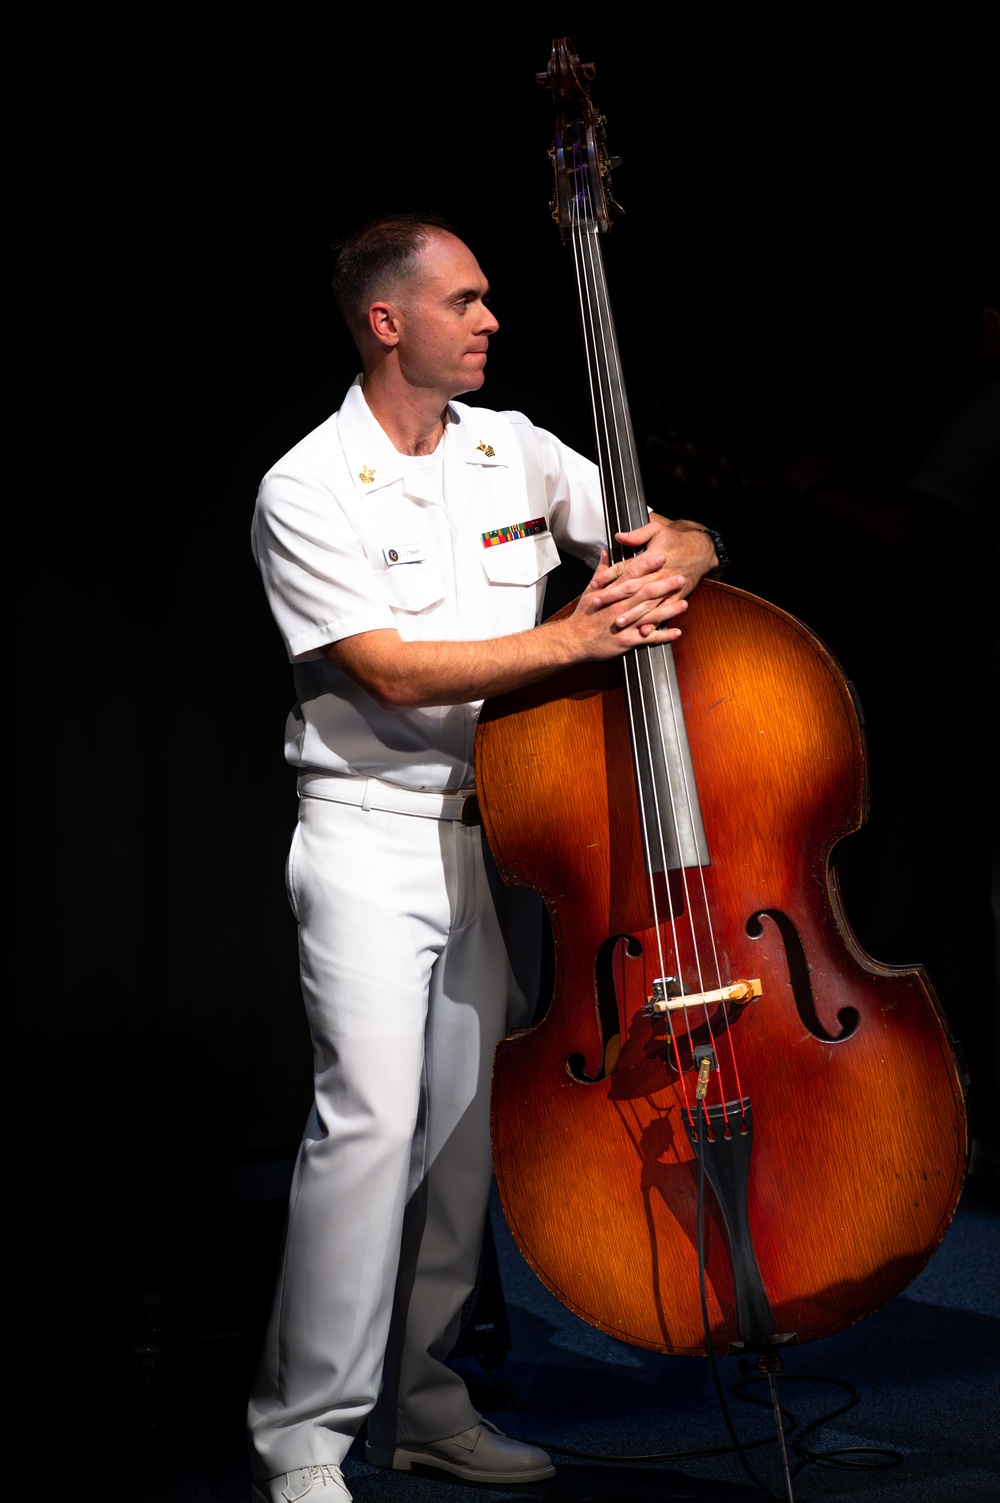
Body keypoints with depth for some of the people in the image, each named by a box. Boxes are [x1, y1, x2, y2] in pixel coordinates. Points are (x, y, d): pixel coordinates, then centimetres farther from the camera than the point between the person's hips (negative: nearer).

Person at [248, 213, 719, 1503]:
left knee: (471, 1121, 7)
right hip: (373, 832, -5)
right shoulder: (308, 492, -8)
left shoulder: (518, 452, 8)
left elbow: (686, 540, 12)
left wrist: (669, 559, -12)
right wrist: (576, 637, -21)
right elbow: (395, 674, -17)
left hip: (504, 828, 5)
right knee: (371, 1116, -15)